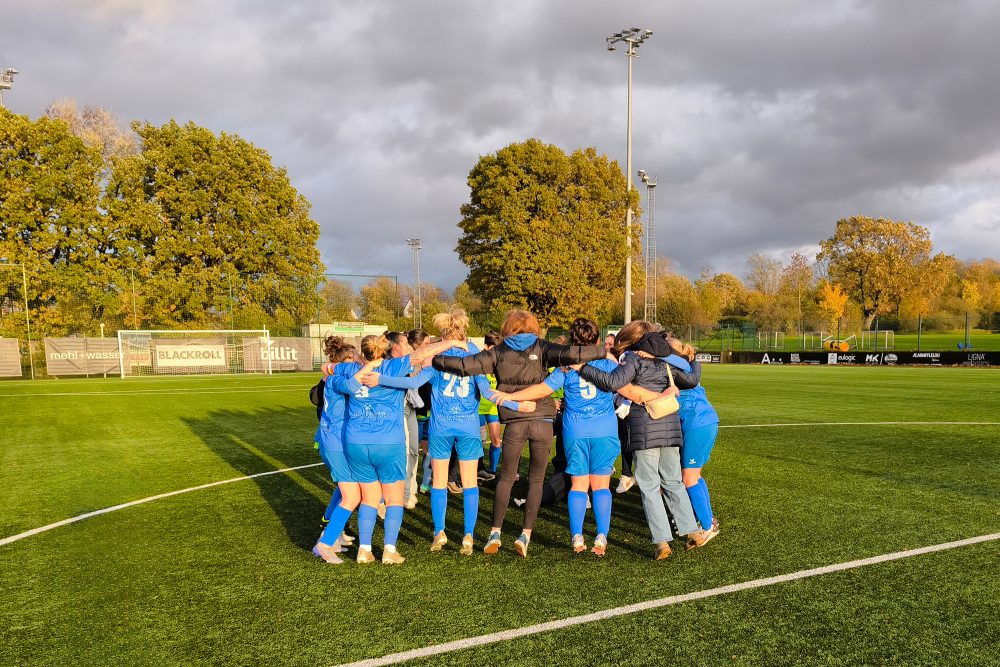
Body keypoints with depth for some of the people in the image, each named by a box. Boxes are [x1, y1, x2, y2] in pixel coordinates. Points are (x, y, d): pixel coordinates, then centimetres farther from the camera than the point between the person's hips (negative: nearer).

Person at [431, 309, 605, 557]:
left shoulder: (498, 352, 4)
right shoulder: (541, 348, 2)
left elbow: (466, 365, -4)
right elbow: (568, 354, -15)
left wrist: (433, 360, 8)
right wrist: (602, 351, -3)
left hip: (514, 423, 1)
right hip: (542, 421, 0)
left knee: (505, 478, 14)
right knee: (536, 480, 11)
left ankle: (495, 533, 13)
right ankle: (526, 534, 7)